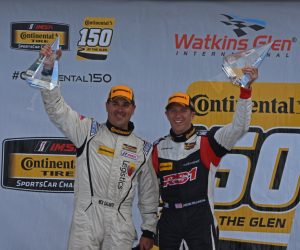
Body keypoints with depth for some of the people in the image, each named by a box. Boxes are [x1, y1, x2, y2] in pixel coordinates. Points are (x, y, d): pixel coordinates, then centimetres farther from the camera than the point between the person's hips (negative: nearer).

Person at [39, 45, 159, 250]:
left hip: (120, 225, 2)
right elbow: (57, 108, -3)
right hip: (86, 218, -2)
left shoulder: (143, 148, 12)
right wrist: (49, 69, -15)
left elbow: (149, 192, 16)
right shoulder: (89, 131, 7)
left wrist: (149, 230, 13)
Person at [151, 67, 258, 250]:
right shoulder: (159, 147, 10)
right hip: (169, 219, 4)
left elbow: (239, 127, -14)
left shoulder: (207, 141, -2)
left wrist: (246, 89, -23)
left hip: (200, 217, -4)